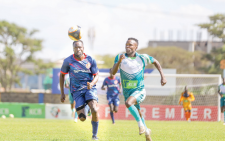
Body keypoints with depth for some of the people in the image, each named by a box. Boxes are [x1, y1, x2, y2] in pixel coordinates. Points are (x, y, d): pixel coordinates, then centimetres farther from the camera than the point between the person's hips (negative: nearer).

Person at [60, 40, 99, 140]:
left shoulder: (90, 60, -3)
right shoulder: (68, 61, -4)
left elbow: (96, 76, 3)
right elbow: (62, 75, 10)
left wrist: (92, 84, -20)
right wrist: (62, 93, 9)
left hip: (90, 88, 0)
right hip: (77, 91, 0)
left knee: (94, 110, -27)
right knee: (82, 118, -10)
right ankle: (84, 107, 31)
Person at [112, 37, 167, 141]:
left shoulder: (143, 58, -8)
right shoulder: (120, 57, -7)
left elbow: (155, 62, 10)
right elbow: (113, 72, -17)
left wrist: (162, 77, 4)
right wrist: (119, 62, -35)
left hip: (139, 90, -4)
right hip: (127, 92, 4)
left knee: (128, 103, -32)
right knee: (137, 112, 19)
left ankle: (141, 124, -15)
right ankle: (146, 132, 43)